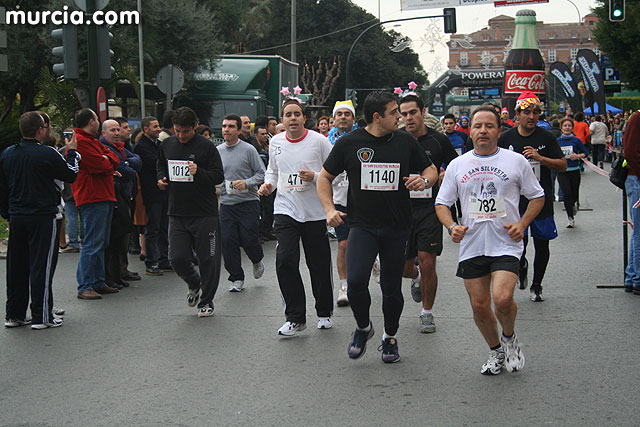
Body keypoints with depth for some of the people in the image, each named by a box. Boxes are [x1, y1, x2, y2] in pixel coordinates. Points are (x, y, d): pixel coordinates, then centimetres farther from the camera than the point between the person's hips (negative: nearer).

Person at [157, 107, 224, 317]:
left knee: (207, 259, 2)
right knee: (177, 258, -2)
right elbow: (161, 167, 28)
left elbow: (219, 176, -8)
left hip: (204, 214, -4)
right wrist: (161, 179, 7)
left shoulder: (206, 147, -7)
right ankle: (194, 284, 28)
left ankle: (206, 300, 20)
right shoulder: (166, 146, 9)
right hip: (177, 213, 4)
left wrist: (199, 173, -25)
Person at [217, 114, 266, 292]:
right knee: (228, 242, -2)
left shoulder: (248, 149, -5)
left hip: (248, 202, -4)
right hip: (226, 203, 4)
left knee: (249, 239, -6)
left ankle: (257, 261, 28)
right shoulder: (217, 151, 8)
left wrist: (246, 183, -18)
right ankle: (237, 279, 10)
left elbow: (262, 174, -4)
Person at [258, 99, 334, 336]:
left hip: (315, 212, -2)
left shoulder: (319, 141, -6)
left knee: (319, 265, 6)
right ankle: (295, 317, -3)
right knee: (285, 261, -12)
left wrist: (314, 177, -19)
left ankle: (324, 312, 27)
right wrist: (268, 184, 2)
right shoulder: (275, 142, 6)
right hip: (285, 210, 2)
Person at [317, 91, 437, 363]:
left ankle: (390, 337, 31)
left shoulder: (405, 142, 3)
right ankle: (363, 327, 8)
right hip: (362, 226, -2)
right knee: (356, 281, -20)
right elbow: (325, 177, 9)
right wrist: (329, 209, -5)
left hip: (396, 228, 2)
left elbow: (431, 169, 15)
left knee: (392, 288, 8)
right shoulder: (349, 143, -2)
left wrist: (424, 180, -8)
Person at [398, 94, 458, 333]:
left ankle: (427, 313, 8)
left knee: (427, 262, -9)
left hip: (430, 208, -2)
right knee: (403, 266, 5)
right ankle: (417, 278, 43)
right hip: (402, 209, 2)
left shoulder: (438, 140, 0)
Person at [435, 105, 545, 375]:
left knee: (502, 299, -20)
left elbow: (537, 196, 10)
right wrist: (451, 226, -6)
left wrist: (522, 223, -5)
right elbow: (442, 203, 13)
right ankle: (496, 351, 29)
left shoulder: (516, 161, 3)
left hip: (506, 244, -3)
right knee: (479, 306, 5)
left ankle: (509, 338, 11)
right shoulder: (457, 165, 8)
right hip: (471, 246, 3)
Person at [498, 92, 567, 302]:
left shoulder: (546, 137, 1)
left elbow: (563, 165, 0)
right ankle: (522, 266, 24)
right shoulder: (506, 138, 1)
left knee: (542, 245, 7)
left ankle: (536, 286, 25)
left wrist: (540, 158, -16)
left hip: (542, 200, 1)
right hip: (516, 201, -1)